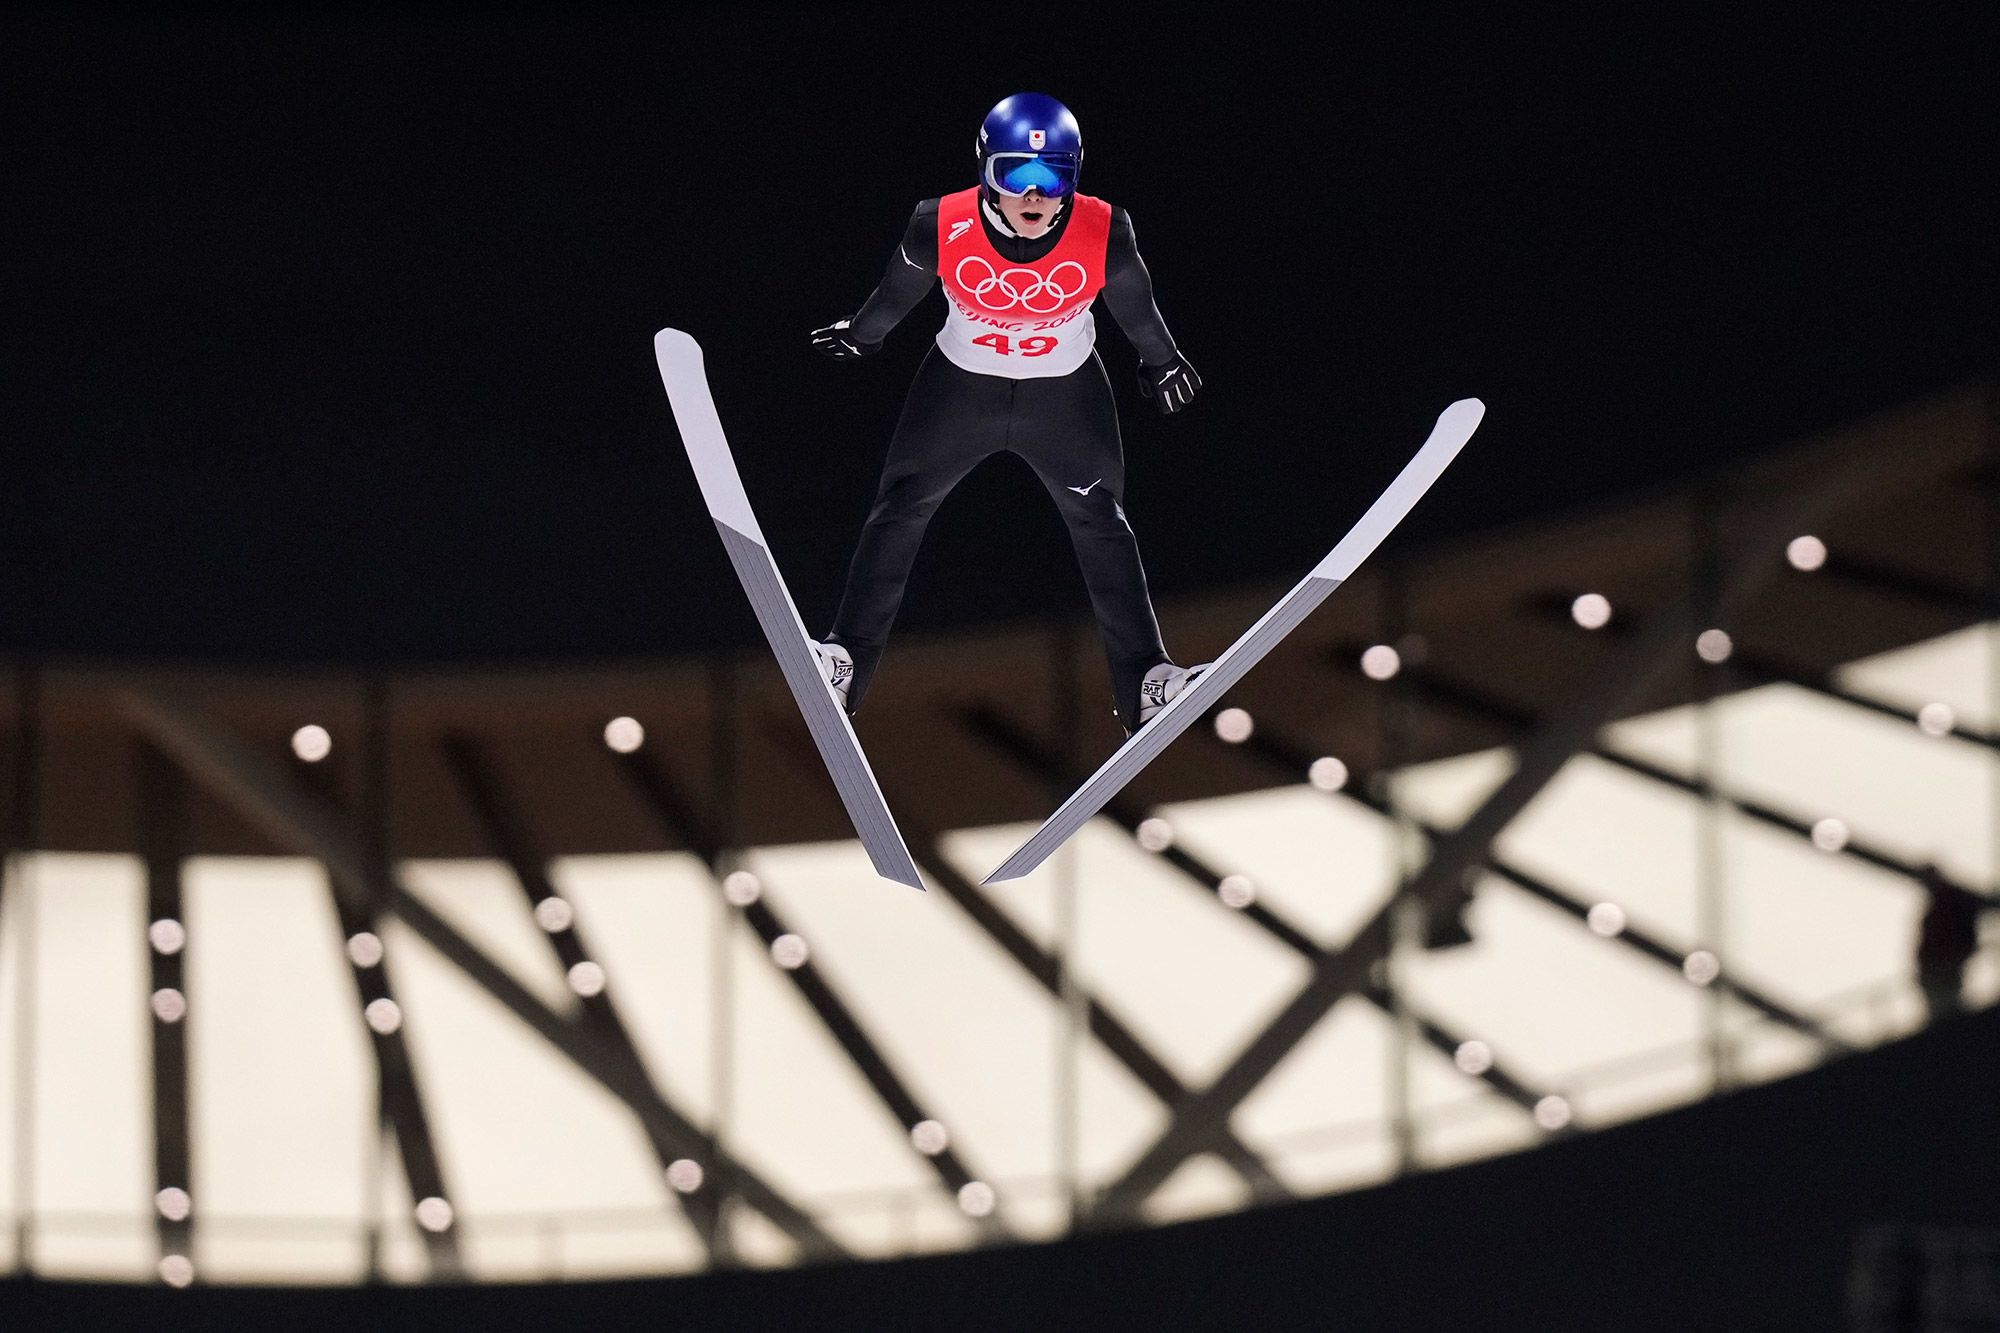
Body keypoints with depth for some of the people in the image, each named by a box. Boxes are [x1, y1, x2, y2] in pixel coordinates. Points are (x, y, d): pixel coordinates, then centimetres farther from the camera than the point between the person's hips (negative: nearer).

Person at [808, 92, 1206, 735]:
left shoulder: (1103, 235, -28)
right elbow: (897, 294, -6)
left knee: (1101, 523, 5)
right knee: (900, 507, 4)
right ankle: (844, 662, 16)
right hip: (960, 384, 0)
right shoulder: (943, 229, -29)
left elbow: (1135, 307, -6)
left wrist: (1162, 363, 11)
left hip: (1067, 392, 0)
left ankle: (1145, 683, 15)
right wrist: (861, 335, 12)